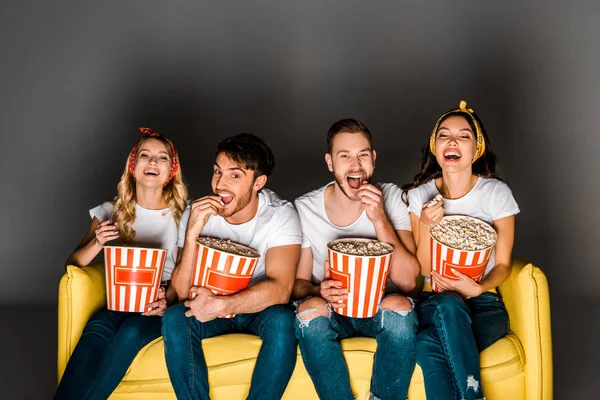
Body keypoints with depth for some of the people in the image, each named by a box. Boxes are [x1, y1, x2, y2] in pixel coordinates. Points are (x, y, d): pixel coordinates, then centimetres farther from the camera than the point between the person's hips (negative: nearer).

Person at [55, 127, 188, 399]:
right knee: (98, 328, -33)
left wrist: (167, 298, -18)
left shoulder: (182, 214, 4)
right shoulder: (111, 212, 8)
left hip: (162, 308, -1)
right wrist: (97, 242, -15)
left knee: (131, 331, -34)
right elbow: (72, 264, 6)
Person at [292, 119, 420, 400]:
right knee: (309, 308, -32)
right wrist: (319, 291, -26)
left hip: (381, 309, 0)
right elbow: (298, 283, -2)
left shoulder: (390, 197, -8)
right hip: (331, 311, 0)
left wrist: (380, 219, -27)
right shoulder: (305, 208, -7)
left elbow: (408, 281, -16)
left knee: (400, 305, -32)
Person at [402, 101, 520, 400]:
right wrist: (426, 225, -15)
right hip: (435, 302, 2)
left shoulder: (497, 192, -3)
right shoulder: (419, 195, 1)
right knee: (449, 304, -37)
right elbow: (423, 269, 1)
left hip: (484, 303, -1)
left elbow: (503, 264, 2)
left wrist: (478, 288, -19)